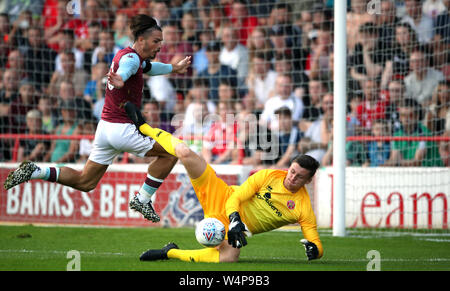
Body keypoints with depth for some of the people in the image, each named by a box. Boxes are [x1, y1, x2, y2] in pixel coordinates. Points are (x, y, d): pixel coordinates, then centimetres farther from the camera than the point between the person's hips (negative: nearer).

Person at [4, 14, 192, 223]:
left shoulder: (136, 58, 15)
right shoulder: (131, 57, -14)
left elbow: (149, 68, 39)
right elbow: (124, 70, -39)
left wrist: (175, 68, 54)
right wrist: (120, 79, -63)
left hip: (105, 127, 10)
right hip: (121, 128, -10)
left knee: (85, 182, 15)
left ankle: (34, 171, 5)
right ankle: (142, 200, 2)